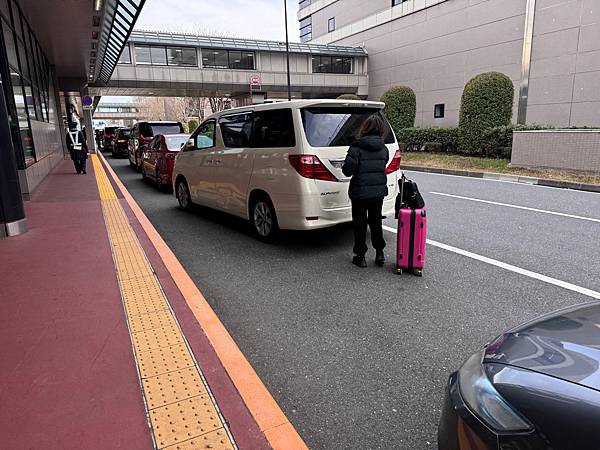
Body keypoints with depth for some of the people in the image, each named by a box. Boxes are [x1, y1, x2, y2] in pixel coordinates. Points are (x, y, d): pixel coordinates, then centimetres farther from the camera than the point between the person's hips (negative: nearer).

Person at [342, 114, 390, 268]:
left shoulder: (357, 147, -15)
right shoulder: (384, 148, 2)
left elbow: (348, 169, -18)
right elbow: (382, 167, 12)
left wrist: (350, 170, 3)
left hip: (360, 191, -5)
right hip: (379, 191, 5)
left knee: (360, 224, 7)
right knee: (376, 221, 19)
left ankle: (360, 256, 14)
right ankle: (379, 253, 24)